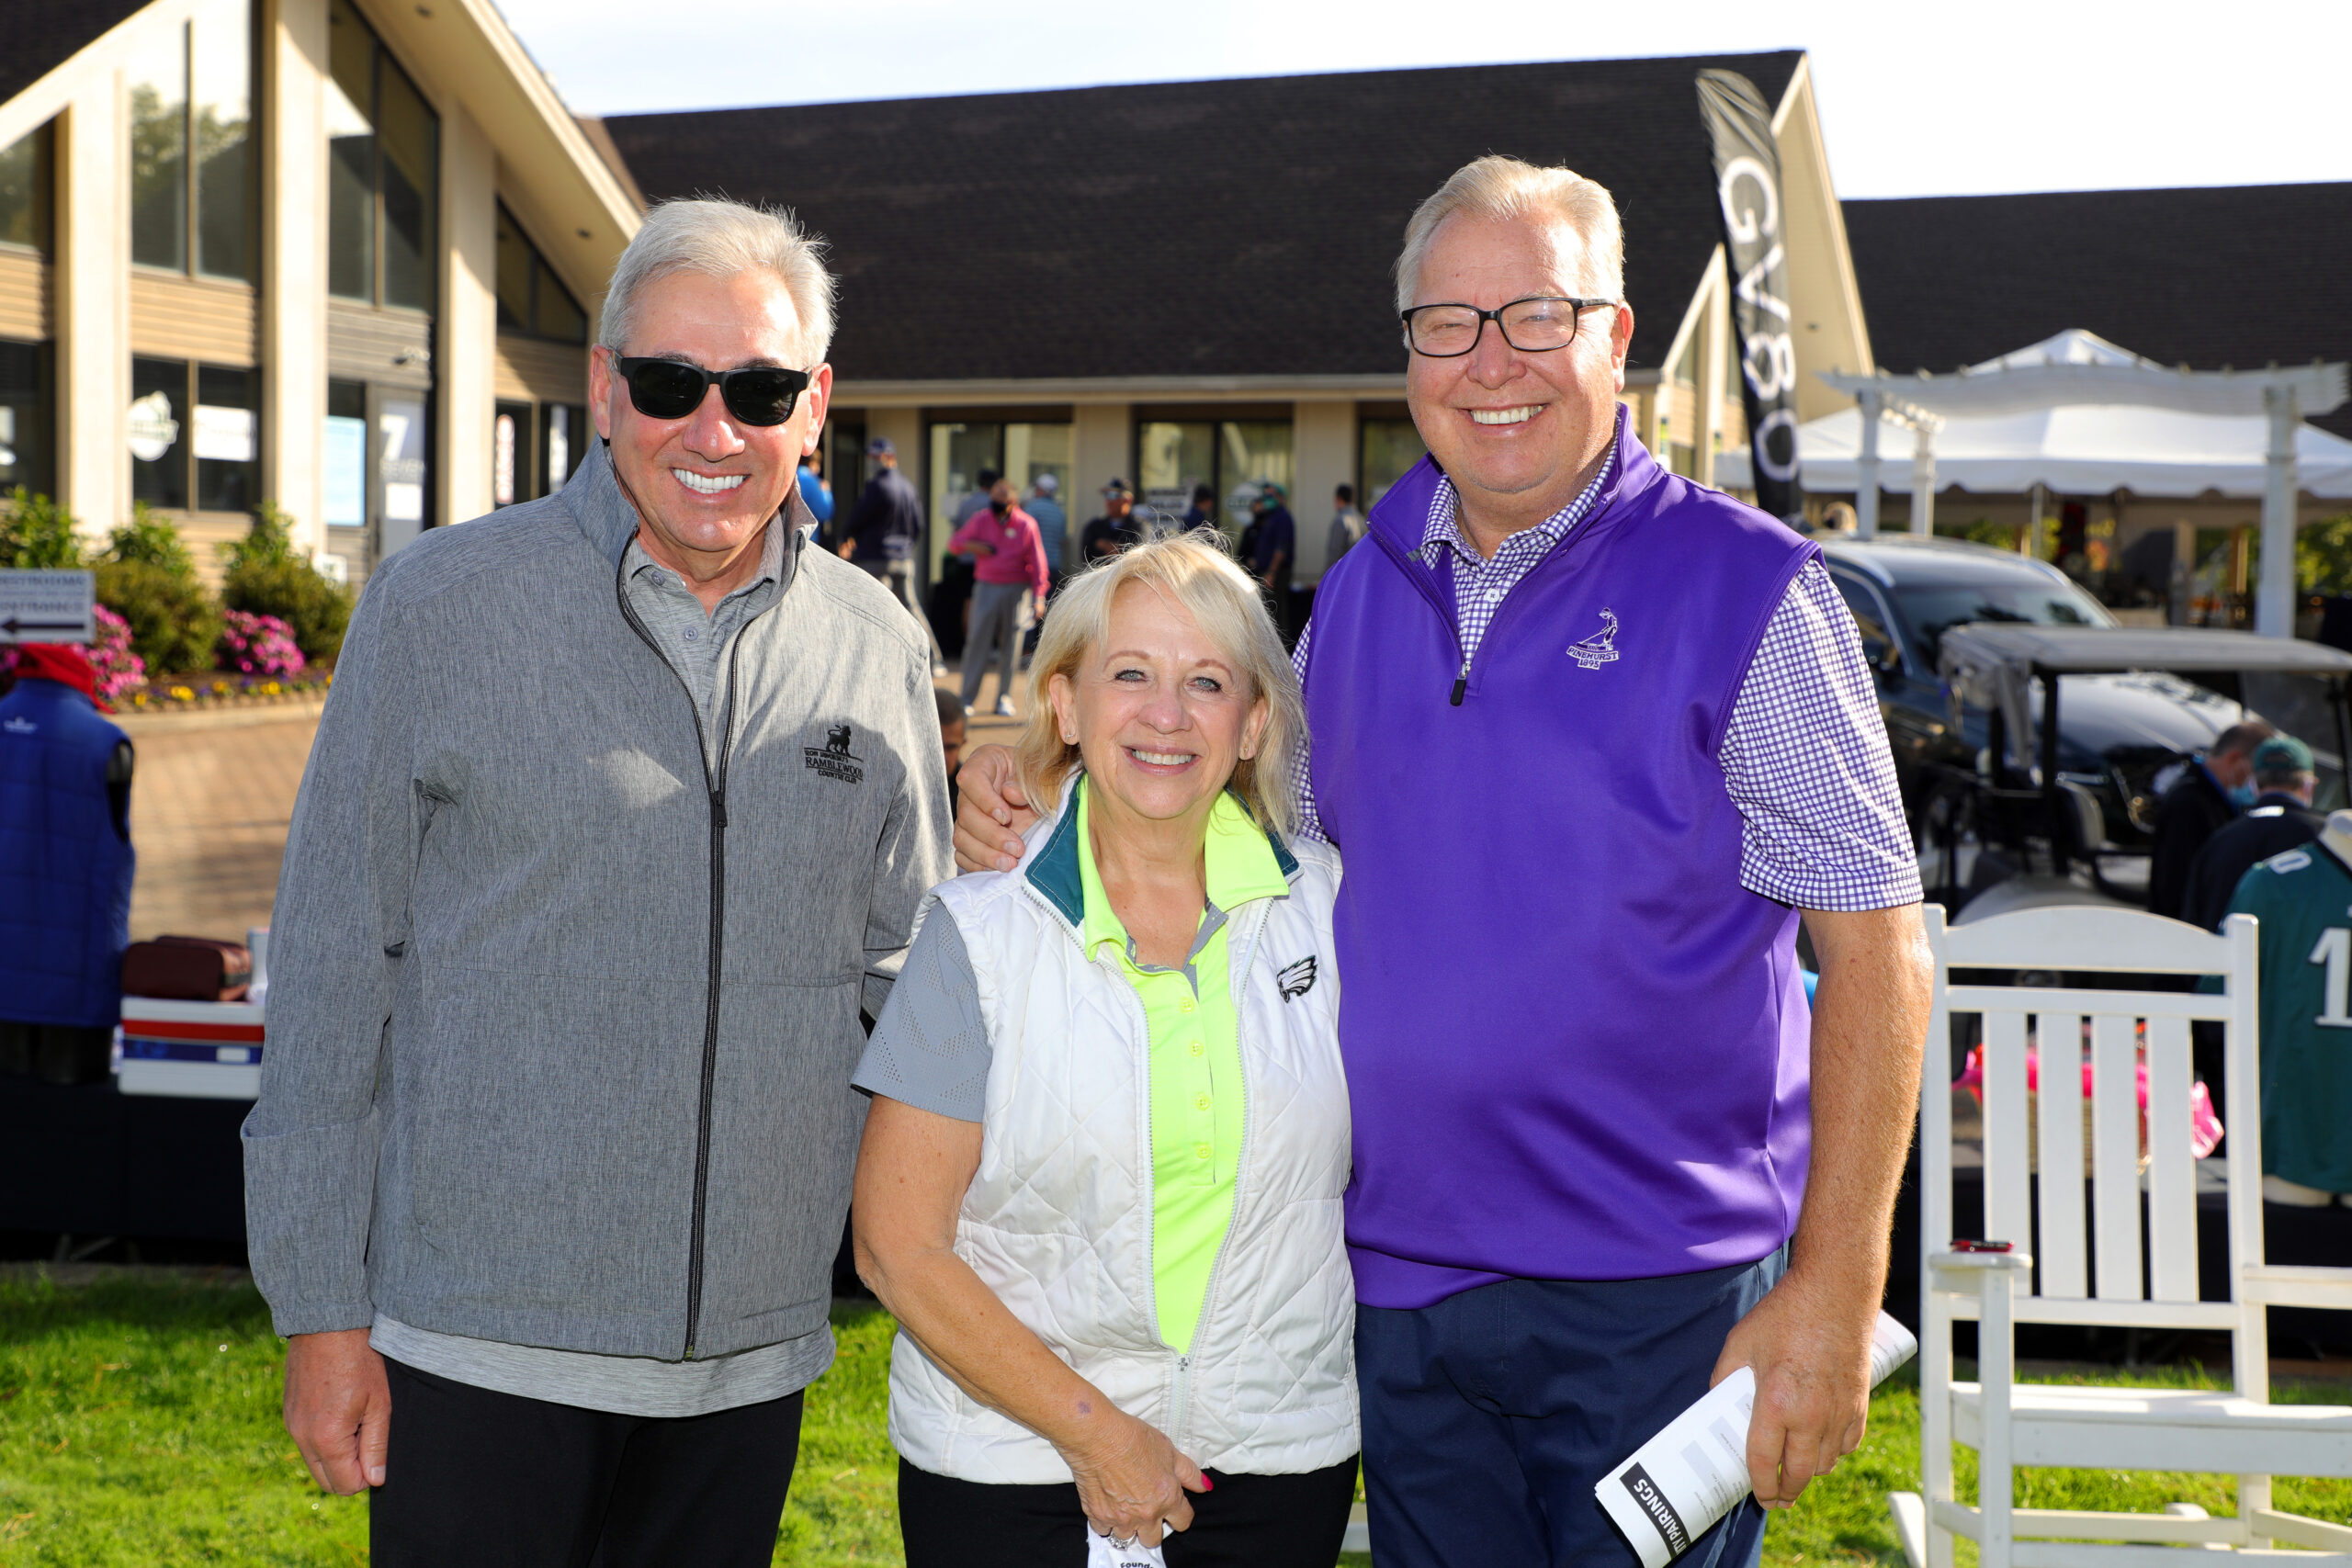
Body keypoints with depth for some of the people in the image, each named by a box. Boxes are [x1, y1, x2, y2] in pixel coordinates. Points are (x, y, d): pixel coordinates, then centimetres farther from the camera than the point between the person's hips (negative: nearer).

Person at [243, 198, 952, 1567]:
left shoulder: (877, 647, 4)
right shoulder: (440, 607, -6)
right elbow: (333, 963, -4)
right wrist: (322, 1306, -4)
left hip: (753, 1352, 3)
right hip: (478, 1346, -3)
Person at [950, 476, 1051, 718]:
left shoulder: (1026, 524, 1)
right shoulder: (981, 520, 6)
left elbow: (1036, 561, 2)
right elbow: (953, 544, 12)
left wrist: (1038, 596, -4)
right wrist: (970, 545, -11)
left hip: (1016, 589, -1)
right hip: (986, 587, 1)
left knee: (1010, 644, 1)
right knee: (978, 639, -6)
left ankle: (1004, 699, 10)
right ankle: (967, 697, -5)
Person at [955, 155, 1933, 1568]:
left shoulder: (1744, 590, -8)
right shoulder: (1359, 596, 7)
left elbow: (1877, 957, -9)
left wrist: (1834, 1293, -15)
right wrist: (1048, 799, 2)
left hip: (1659, 1295, -5)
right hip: (1402, 1282, 5)